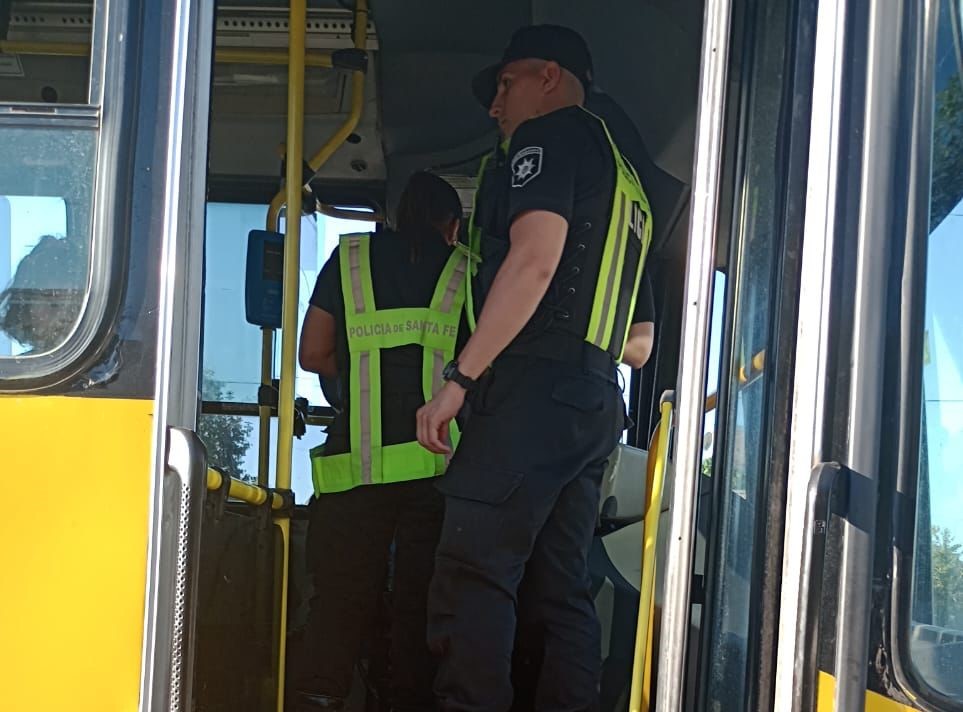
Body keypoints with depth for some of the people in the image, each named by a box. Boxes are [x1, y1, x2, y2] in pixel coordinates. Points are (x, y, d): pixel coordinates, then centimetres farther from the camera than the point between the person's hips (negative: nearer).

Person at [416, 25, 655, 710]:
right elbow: (639, 344, 28)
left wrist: (459, 377, -18)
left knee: (472, 576, -15)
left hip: (537, 390, -10)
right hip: (598, 404, 10)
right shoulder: (624, 179, 29)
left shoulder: (548, 136, 1)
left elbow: (535, 259, -15)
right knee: (562, 588, 7)